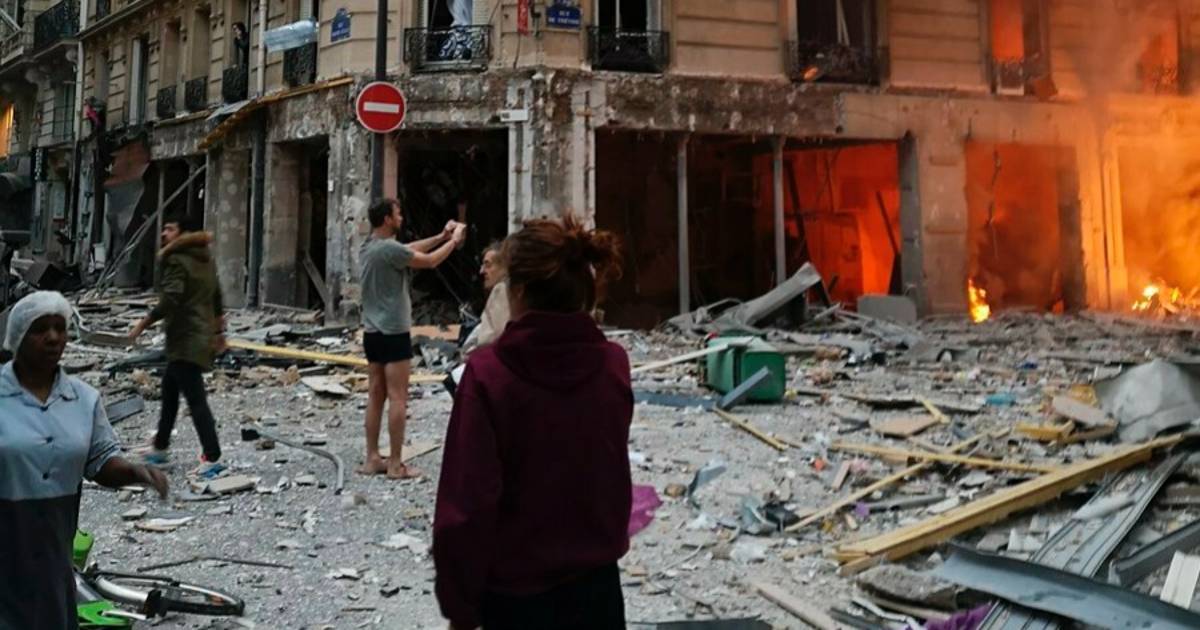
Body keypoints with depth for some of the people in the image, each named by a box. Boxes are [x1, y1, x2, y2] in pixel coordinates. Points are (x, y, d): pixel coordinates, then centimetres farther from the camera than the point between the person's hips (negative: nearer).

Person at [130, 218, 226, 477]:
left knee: (195, 398, -9)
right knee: (169, 388, 22)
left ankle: (212, 457, -10)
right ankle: (160, 447, 33)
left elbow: (170, 300, -25)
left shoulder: (176, 261, -14)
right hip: (203, 337, 10)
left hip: (186, 341, -10)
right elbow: (216, 297, 19)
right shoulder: (205, 260, 14)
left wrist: (144, 323, -19)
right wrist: (219, 331, 25)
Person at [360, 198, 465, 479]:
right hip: (393, 332, -9)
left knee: (375, 397, 12)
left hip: (372, 331, 9)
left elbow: (410, 248, 19)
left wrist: (441, 236, 18)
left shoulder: (368, 247, 10)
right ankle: (395, 464, 0)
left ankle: (372, 458, 17)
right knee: (397, 399, -4)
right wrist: (454, 240, 4)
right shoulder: (389, 248, -18)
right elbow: (430, 261, -10)